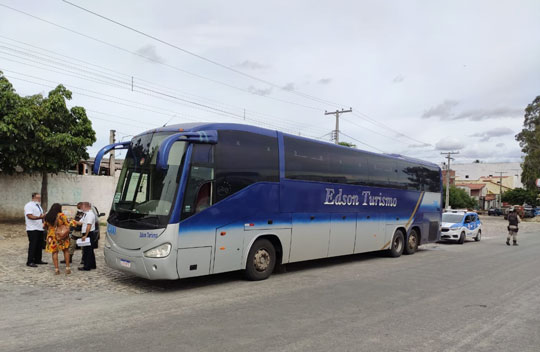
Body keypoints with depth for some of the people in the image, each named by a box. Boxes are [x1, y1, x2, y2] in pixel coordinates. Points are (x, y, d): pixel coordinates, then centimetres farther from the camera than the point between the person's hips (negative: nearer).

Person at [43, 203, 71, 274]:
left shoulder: (47, 217, 1)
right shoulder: (61, 215, -11)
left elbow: (45, 226, 12)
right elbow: (67, 225, -12)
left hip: (52, 237, 2)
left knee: (54, 252, 7)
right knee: (66, 251, 11)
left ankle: (56, 269, 4)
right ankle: (67, 268, 9)